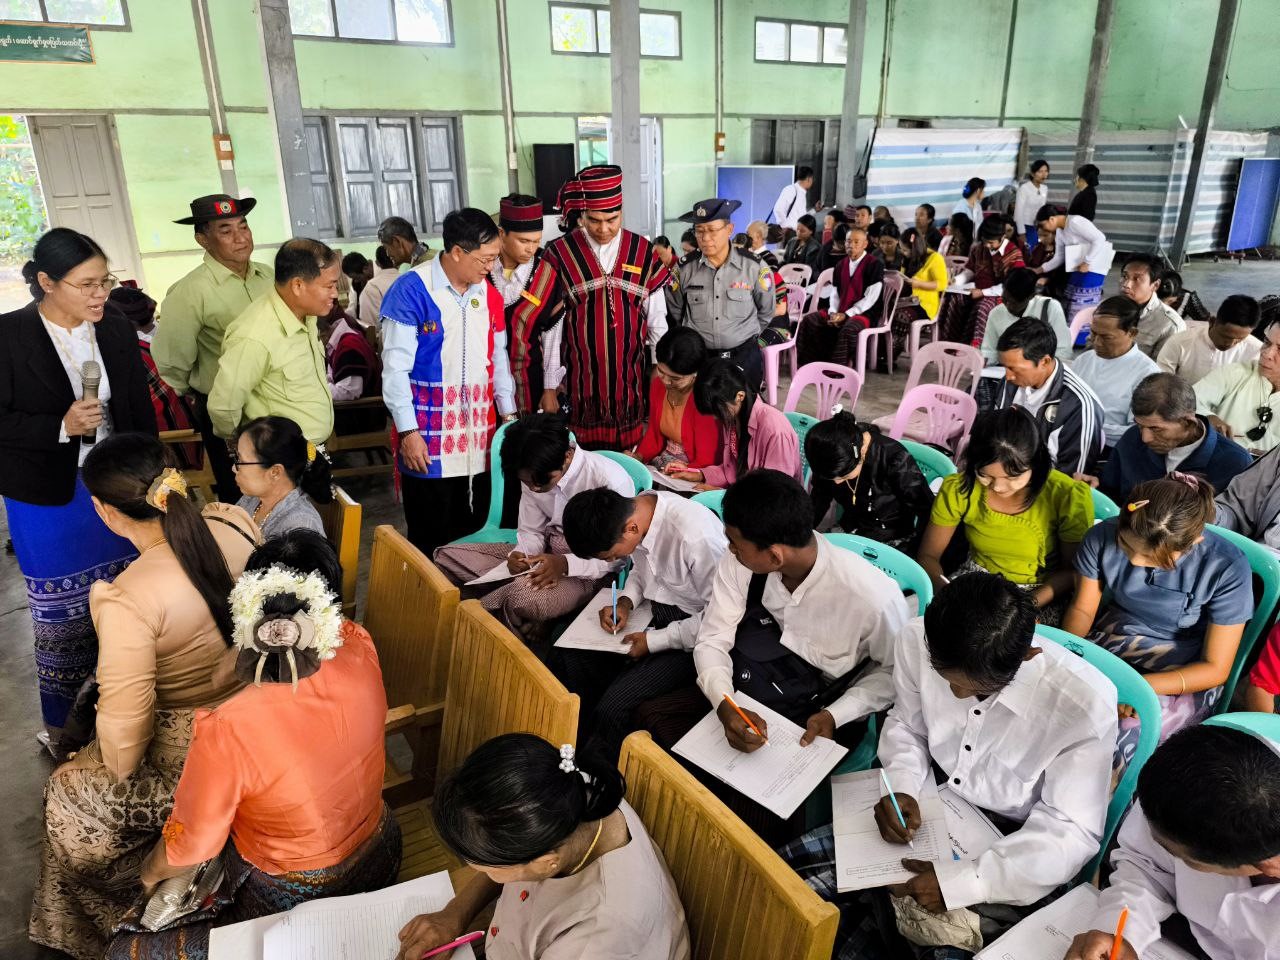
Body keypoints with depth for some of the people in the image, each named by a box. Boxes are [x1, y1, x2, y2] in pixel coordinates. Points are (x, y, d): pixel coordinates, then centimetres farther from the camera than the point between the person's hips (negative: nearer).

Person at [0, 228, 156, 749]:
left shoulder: (117, 330, 0)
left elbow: (142, 412, 7)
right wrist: (61, 427, -24)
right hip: (48, 499, -3)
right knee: (61, 614, 9)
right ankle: (60, 726, 28)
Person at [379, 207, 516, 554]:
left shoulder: (488, 293, 8)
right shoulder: (411, 290, -11)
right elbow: (396, 367, -11)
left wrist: (508, 412, 14)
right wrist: (408, 431, -13)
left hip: (479, 434, 5)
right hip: (428, 437, -5)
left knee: (475, 533, 12)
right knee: (430, 541, 6)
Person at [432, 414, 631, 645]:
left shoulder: (612, 480, -23)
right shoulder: (534, 477, -3)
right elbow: (531, 532, 9)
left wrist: (566, 564, -31)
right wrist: (520, 555, -14)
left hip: (586, 571, -6)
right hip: (546, 554, 7)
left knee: (525, 597, -38)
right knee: (447, 556, -4)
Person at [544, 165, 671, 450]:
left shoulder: (644, 253, 2)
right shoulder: (560, 254, -3)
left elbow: (656, 321, 6)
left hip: (630, 377, 1)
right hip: (581, 378, -1)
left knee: (630, 450, 7)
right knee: (586, 452, 5)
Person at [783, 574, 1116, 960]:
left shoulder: (1085, 704, -28)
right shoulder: (916, 641, -18)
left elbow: (1074, 832, -19)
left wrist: (963, 880, -28)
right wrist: (901, 789, -16)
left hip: (1006, 849, -3)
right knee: (790, 871, -7)